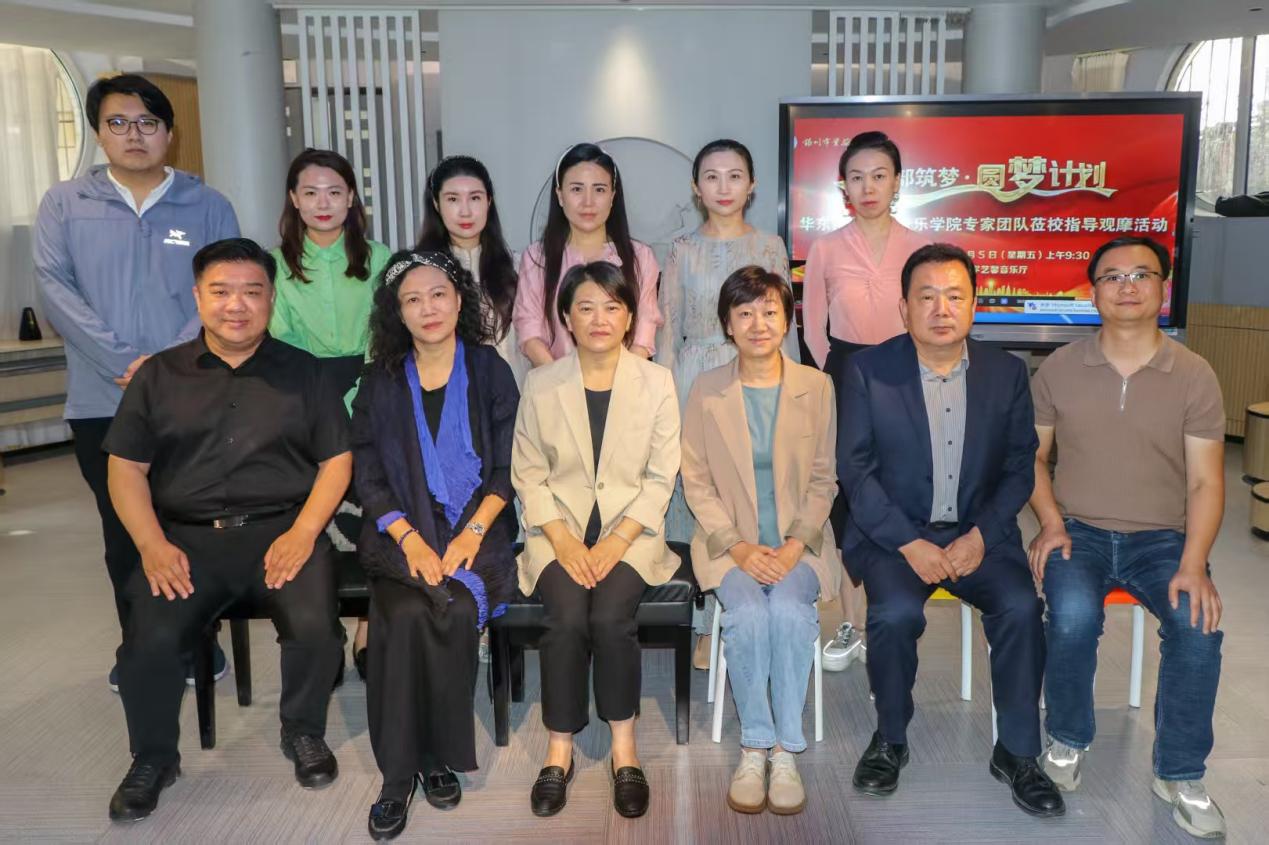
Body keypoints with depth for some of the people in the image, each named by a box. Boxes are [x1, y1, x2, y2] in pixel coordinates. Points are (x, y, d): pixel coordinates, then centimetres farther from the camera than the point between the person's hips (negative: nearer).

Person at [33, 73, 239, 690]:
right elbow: (55, 289, -5)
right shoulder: (64, 206, 5)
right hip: (103, 404, 1)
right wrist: (127, 365, -16)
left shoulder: (208, 207, 4)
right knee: (125, 535, 11)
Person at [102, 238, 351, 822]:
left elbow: (337, 459, 6)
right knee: (149, 642, -22)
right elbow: (125, 468, 9)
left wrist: (303, 533, -10)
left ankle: (303, 733, 6)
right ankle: (153, 758, 8)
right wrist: (153, 544, -7)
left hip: (283, 529, -1)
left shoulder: (300, 372, 10)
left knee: (315, 627, -26)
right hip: (186, 537, 1)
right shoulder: (159, 375, 13)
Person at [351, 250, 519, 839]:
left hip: (474, 530, 0)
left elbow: (505, 470, 2)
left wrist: (471, 534, -14)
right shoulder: (381, 382, 9)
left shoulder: (489, 371, 6)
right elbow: (369, 476, 3)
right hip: (402, 533, 1)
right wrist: (410, 539, -13)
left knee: (454, 609, -29)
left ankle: (439, 754, -8)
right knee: (406, 613, -28)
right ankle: (398, 773, -14)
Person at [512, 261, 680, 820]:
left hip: (631, 530, -1)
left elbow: (660, 478, -1)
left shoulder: (656, 382, 1)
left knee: (610, 616, -26)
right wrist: (562, 540, -12)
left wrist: (616, 541, -13)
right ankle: (559, 750, -6)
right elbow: (527, 473, 3)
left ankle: (624, 746, -5)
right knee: (567, 618, -25)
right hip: (560, 530, 1)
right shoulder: (541, 384, 4)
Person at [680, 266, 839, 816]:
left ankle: (786, 751, -13)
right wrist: (738, 547, -12)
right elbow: (695, 480, 0)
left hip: (798, 541, 0)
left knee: (789, 612, -29)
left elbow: (823, 479, 3)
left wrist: (796, 544, -11)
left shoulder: (816, 386, 2)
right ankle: (754, 746, -9)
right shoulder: (706, 390, 1)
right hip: (731, 543, 0)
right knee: (748, 615, -28)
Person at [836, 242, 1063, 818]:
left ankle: (1017, 751, -2)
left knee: (1021, 606, -23)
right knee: (896, 611, -29)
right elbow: (854, 469, -7)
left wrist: (980, 536, -11)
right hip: (891, 533, -2)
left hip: (978, 533, 2)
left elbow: (1020, 467, 5)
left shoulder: (1006, 372, 4)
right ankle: (890, 739, -1)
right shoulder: (866, 370, -4)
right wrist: (909, 543, -16)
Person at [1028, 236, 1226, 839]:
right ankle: (1067, 740, 0)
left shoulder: (1194, 375, -1)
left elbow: (1205, 481, -4)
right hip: (1079, 531, 0)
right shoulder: (1058, 369, 1)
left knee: (1199, 627, -27)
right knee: (1073, 617, -30)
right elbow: (1032, 456, 8)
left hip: (1161, 537, 1)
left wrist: (1193, 564, -17)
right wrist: (1050, 523, -9)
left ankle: (1180, 774, -2)